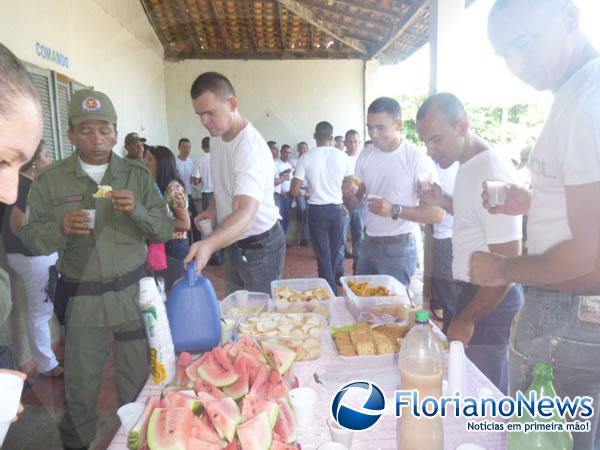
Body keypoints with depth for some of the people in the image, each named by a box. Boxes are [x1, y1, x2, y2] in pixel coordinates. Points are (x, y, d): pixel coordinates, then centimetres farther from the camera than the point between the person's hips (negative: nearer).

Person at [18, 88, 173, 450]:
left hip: (134, 291, 0)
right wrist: (60, 228, -21)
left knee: (139, 379, 12)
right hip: (81, 297, 0)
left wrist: (137, 211, -20)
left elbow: (165, 231, -2)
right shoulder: (50, 181, -1)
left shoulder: (138, 175, -1)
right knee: (81, 384, 13)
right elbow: (31, 238, -1)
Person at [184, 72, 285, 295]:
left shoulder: (250, 148, -29)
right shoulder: (217, 136, 0)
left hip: (260, 245, -8)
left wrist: (209, 244, -57)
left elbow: (246, 214, -42)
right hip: (233, 242, 8)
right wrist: (213, 208, 3)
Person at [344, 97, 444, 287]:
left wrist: (394, 210, -29)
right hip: (368, 243, 5)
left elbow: (437, 213, -17)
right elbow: (353, 204, 7)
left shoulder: (417, 158, -15)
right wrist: (349, 194, -16)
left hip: (399, 248, -5)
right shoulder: (366, 155, 3)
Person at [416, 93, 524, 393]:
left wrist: (466, 320, -16)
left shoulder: (492, 175, -23)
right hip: (474, 291, 9)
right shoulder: (470, 164, 6)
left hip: (491, 301, -9)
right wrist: (445, 202, 3)